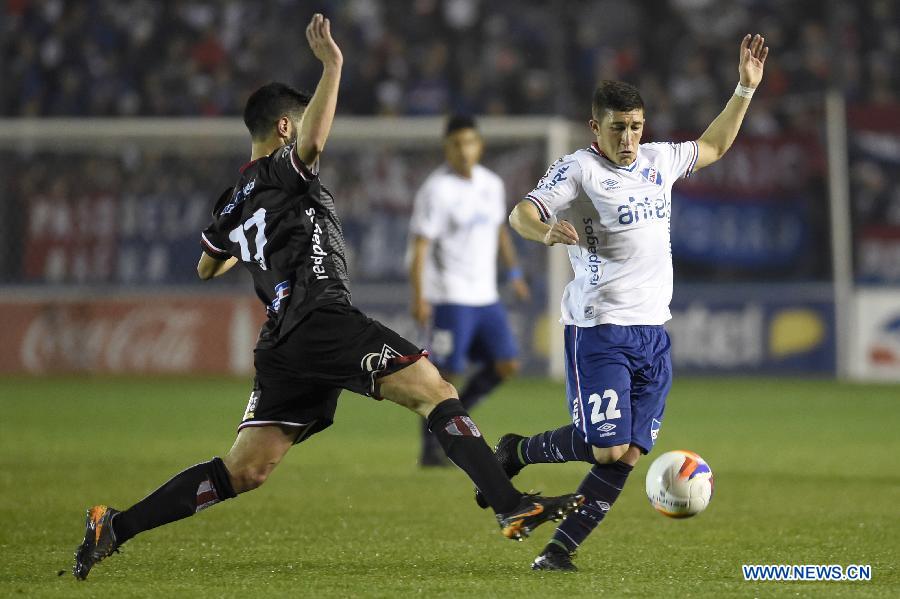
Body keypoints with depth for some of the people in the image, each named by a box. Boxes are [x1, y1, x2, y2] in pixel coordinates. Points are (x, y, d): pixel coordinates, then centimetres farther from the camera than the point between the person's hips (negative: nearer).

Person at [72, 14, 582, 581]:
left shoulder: (233, 205, 24)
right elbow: (313, 141, -24)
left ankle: (114, 527, 1)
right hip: (324, 318, -8)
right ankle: (512, 507, -28)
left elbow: (207, 267, 41)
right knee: (435, 391, -13)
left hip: (282, 342, 8)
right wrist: (333, 66, -22)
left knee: (244, 471, 6)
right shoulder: (283, 170, 1)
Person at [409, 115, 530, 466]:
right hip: (450, 298, -7)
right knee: (447, 372, -8)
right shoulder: (436, 190, -11)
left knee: (506, 364, 0)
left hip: (485, 296, 7)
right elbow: (420, 245, -15)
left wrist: (513, 271, 24)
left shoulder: (491, 184, 10)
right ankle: (431, 448, 3)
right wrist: (419, 297, -23)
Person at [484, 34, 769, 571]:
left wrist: (746, 89, 24)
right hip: (599, 331, -6)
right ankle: (517, 452, 10)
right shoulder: (579, 169, -6)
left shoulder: (657, 161, 14)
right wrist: (546, 231, -39)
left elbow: (713, 147, 31)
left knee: (629, 455, -2)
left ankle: (562, 548, 5)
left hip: (653, 334, 6)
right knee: (608, 447, -15)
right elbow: (522, 213, -16)